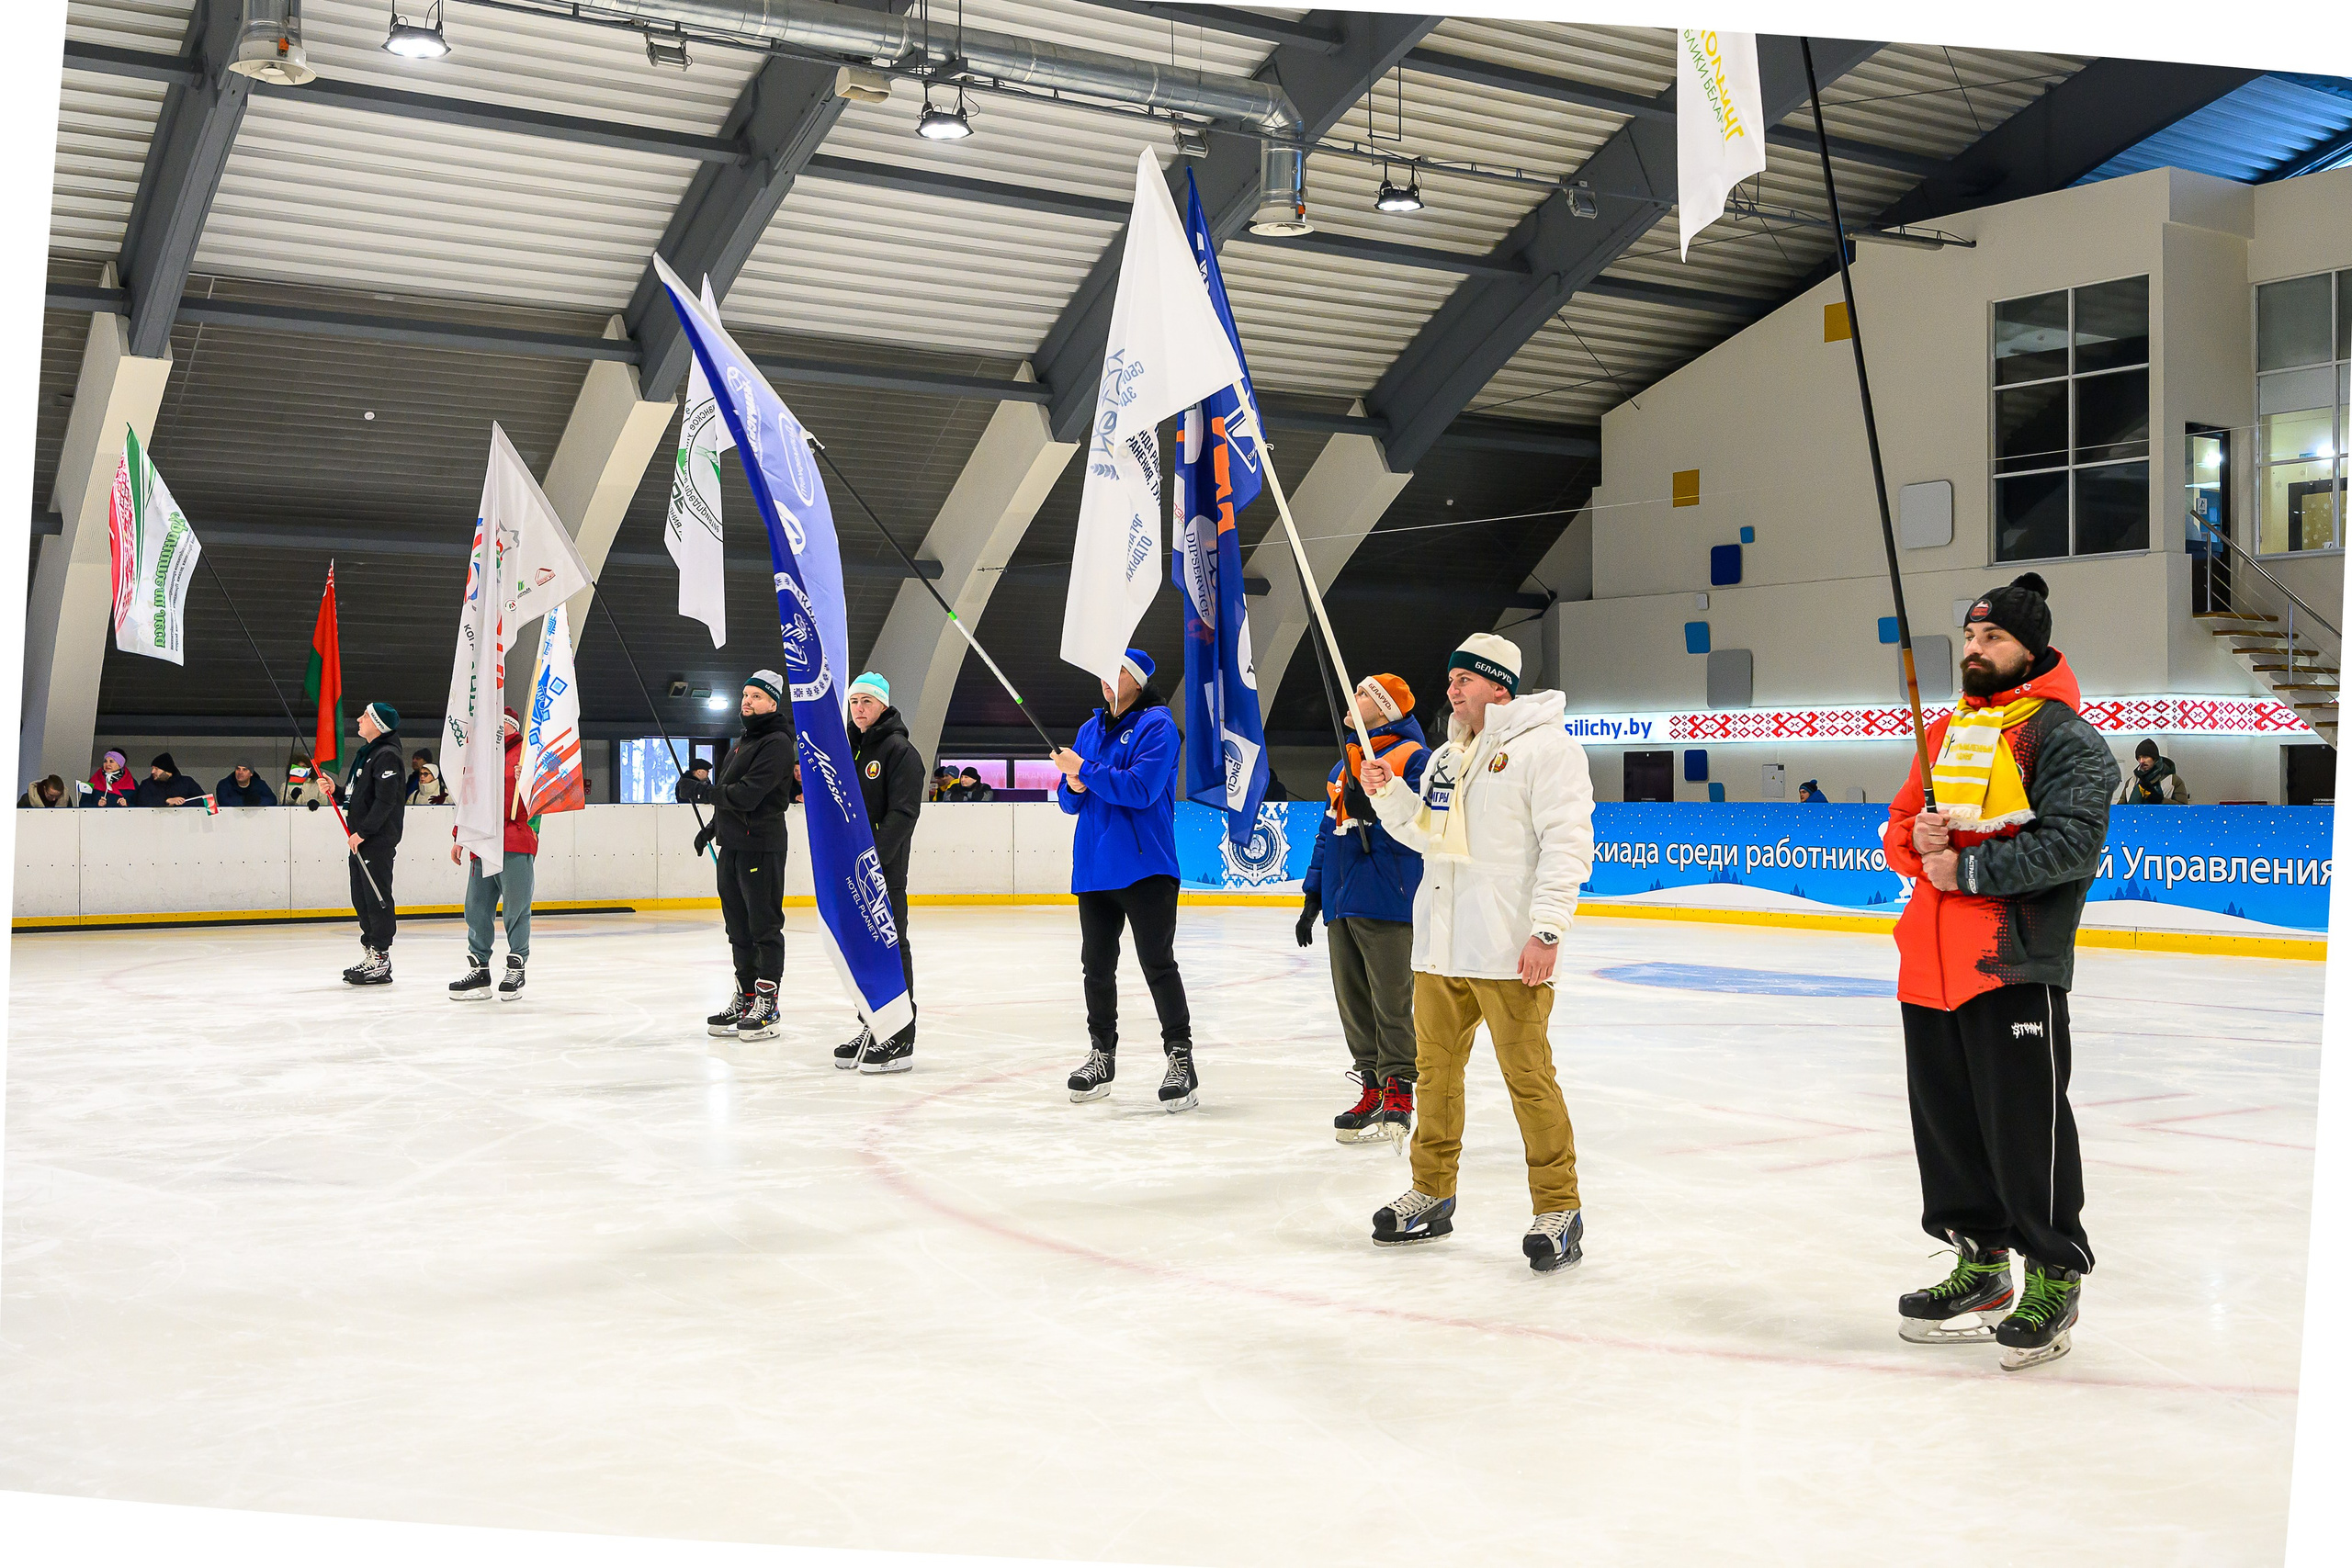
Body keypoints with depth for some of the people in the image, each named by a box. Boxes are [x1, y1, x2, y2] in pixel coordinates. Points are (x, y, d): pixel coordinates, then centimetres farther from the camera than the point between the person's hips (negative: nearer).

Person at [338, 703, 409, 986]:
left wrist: (363, 832, -20)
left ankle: (381, 961, -4)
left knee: (377, 898, -7)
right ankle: (372, 954, 20)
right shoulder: (365, 753, 18)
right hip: (360, 838, 10)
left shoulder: (387, 755, -13)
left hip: (378, 840, -10)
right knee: (361, 898, 12)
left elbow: (385, 800, -20)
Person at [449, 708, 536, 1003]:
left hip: (516, 848, -6)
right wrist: (459, 838, 23)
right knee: (477, 910, 6)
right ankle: (478, 970, 13)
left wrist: (526, 780, -24)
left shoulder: (526, 754, 2)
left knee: (516, 911, -2)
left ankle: (516, 970, 8)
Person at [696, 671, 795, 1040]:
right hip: (732, 844, 10)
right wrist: (711, 827, 24)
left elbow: (749, 794, -22)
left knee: (764, 927, -5)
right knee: (739, 927, 14)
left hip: (761, 846, -10)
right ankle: (744, 999, 22)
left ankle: (766, 1004, -2)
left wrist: (708, 791, -17)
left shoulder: (776, 743, -13)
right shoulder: (742, 742, 19)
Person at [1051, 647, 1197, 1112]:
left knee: (1158, 964, -7)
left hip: (1145, 866, -7)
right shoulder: (1090, 730, 17)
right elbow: (1069, 802, 17)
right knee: (1096, 965, 12)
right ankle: (1102, 1054, 23)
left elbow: (1140, 788, -19)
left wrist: (1085, 770, -15)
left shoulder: (1157, 725, -6)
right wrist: (1074, 786, -6)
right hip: (1094, 866, 7)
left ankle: (1180, 1058, -1)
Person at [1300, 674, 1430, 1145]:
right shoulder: (1344, 765, 22)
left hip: (1387, 903, -8)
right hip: (1341, 905, 8)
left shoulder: (1412, 757, -2)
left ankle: (1398, 1096, 1)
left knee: (1391, 1004, -5)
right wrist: (1314, 894, 21)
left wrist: (1373, 808, -24)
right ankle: (1371, 1090, 16)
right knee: (1353, 1003, 9)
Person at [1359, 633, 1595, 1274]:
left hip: (1509, 954, -8)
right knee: (1435, 1068, 13)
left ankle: (1558, 1208, 6)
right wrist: (1389, 793, 8)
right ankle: (1432, 1195, 27)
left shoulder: (1545, 747, -7)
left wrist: (1547, 927, -20)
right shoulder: (1446, 757, 18)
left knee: (1528, 1076, -5)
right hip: (1439, 949, 8)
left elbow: (1567, 841, -14)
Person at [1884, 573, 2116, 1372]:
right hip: (1930, 967, 8)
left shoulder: (2063, 735, -6)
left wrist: (1969, 867, -17)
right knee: (1948, 1124, 13)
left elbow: (2073, 844, -17)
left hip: (2014, 968, -8)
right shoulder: (1946, 731, 19)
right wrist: (1917, 839, -4)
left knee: (2025, 1127, -4)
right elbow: (1899, 829, 19)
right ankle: (1981, 1266, 26)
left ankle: (2055, 1280, 9)